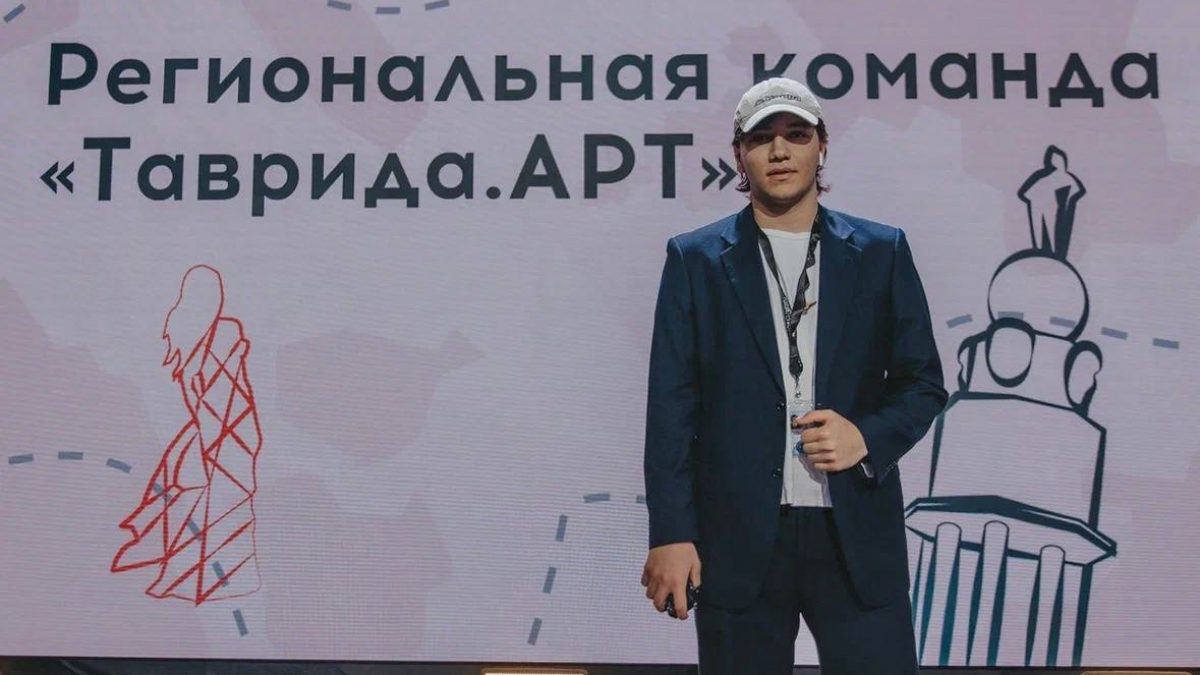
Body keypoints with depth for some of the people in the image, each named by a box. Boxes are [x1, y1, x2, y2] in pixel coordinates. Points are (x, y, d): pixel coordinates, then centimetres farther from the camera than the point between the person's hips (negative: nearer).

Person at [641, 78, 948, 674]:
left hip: (858, 533, 1)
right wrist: (670, 534, -5)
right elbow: (672, 404, 0)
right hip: (738, 536, -1)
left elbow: (923, 382, 10)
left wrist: (869, 437, -10)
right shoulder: (695, 259, 3)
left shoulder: (881, 252, 7)